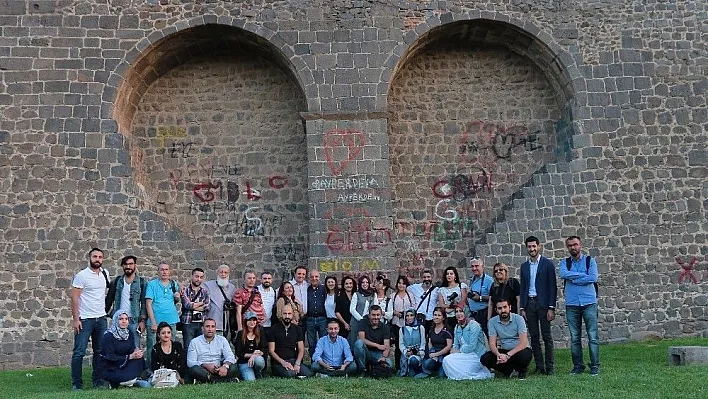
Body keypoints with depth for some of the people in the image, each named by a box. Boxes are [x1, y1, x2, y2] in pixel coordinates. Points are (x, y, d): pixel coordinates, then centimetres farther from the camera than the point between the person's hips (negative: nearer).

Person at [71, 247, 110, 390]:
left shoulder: (105, 273, 8)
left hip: (101, 318, 6)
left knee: (100, 351, 10)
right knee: (79, 352, -5)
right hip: (85, 319, -6)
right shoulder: (82, 275, -9)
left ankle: (98, 380, 18)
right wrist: (76, 319, -15)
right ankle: (76, 383, 1)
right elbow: (75, 298, -10)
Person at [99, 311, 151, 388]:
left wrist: (137, 352, -24)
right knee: (130, 377, -32)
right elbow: (110, 357, -18)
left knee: (139, 359, -22)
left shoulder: (129, 334, 7)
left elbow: (132, 349, 2)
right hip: (109, 369, -6)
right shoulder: (108, 336, -13)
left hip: (124, 365, 6)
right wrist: (130, 357, -25)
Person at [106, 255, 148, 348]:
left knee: (135, 349, -1)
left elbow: (144, 303, -1)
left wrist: (143, 320, -8)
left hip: (134, 321, -2)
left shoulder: (142, 282, 1)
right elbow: (109, 300, 12)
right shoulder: (116, 281, 9)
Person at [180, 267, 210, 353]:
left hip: (201, 323, 3)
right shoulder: (185, 289, 2)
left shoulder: (205, 291, 13)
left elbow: (207, 307, -1)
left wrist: (193, 305, -8)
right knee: (188, 347, -4)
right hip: (188, 323, -3)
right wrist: (201, 303, -3)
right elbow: (187, 304, -13)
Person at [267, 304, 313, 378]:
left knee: (308, 374, -25)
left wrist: (297, 363, -12)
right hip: (278, 362, -3)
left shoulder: (297, 329, 12)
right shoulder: (274, 329, 1)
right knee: (290, 374, -34)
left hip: (293, 360, 3)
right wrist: (283, 362, -18)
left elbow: (301, 350, 7)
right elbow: (271, 351, -4)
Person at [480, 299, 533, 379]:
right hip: (503, 351, 3)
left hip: (518, 350, -3)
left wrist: (508, 355, -32)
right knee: (485, 358, -22)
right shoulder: (492, 321, -3)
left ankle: (521, 370, -2)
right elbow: (492, 343, -9)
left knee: (525, 355, -37)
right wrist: (498, 354, -32)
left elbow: (523, 342, -20)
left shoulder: (518, 319, -13)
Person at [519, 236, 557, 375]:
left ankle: (549, 367, 3)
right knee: (534, 337, 5)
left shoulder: (548, 264, -2)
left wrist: (551, 308, -11)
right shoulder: (524, 266, 12)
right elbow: (522, 288, 14)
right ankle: (539, 366, 10)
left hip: (543, 303, -4)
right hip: (529, 304, 4)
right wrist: (522, 308, 6)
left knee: (547, 337, -2)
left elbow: (552, 287, -5)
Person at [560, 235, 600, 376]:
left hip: (589, 302, -2)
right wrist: (583, 275, -11)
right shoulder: (564, 263, 10)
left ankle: (595, 366, 4)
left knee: (593, 337, -3)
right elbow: (563, 274, -12)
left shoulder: (590, 261, 6)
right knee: (574, 338, 5)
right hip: (571, 304, 2)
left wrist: (573, 279, -7)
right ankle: (578, 366, 13)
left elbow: (593, 278, -10)